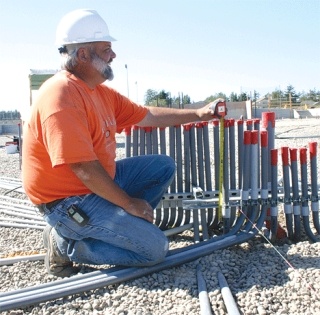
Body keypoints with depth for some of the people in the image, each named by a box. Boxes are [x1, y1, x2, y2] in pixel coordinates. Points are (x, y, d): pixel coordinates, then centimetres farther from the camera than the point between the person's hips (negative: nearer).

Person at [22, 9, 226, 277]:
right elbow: (84, 168, -28)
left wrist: (198, 114, 14)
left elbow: (147, 116, 14)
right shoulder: (62, 96, -25)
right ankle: (66, 245, -3)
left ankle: (122, 226, 7)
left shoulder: (101, 92, 5)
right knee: (155, 249, -11)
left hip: (100, 181, 10)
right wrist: (129, 203, -18)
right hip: (67, 201, -10)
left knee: (163, 167, 14)